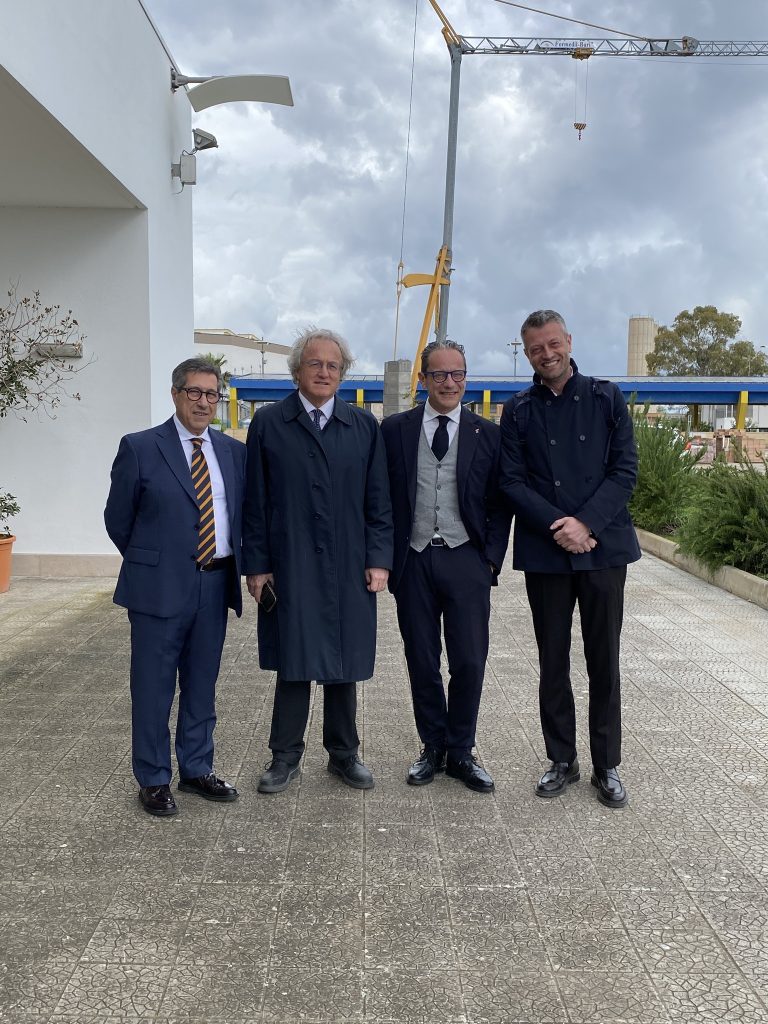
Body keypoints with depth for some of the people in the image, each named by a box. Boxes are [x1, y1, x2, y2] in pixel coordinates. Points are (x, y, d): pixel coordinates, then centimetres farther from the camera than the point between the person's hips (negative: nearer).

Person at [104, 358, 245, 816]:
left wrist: (232, 564, 8)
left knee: (202, 685, 14)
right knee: (153, 687, 5)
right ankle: (154, 779, 20)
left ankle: (197, 770, 29)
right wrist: (150, 562, 8)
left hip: (216, 584, 4)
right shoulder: (139, 447, -5)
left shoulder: (234, 451, 8)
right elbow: (118, 519, 2)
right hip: (161, 586, -4)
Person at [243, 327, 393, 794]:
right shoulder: (268, 423, 1)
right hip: (289, 567, -1)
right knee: (293, 663, 6)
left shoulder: (364, 426, 6)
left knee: (344, 664, 11)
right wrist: (256, 564, -3)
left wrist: (379, 559, -2)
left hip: (348, 567, 2)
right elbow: (256, 501, 0)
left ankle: (344, 753, 28)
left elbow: (379, 500, 5)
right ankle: (286, 756, 22)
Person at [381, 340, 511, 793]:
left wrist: (492, 558, -1)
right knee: (423, 663, 9)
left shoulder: (488, 434, 4)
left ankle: (461, 752, 19)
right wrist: (386, 557, 0)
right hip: (413, 562, 0)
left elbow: (500, 503, 6)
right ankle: (433, 747, 26)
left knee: (470, 663, 1)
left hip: (466, 562, 0)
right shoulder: (395, 429, 4)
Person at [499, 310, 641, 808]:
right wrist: (557, 526, -15)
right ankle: (562, 760, 24)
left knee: (604, 660, 6)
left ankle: (608, 765, 20)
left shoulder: (606, 398, 3)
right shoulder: (519, 411, 5)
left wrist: (587, 523, -14)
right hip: (545, 552, 1)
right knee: (553, 663, 9)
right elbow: (513, 482, -1)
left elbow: (626, 469, -2)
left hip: (603, 547, -1)